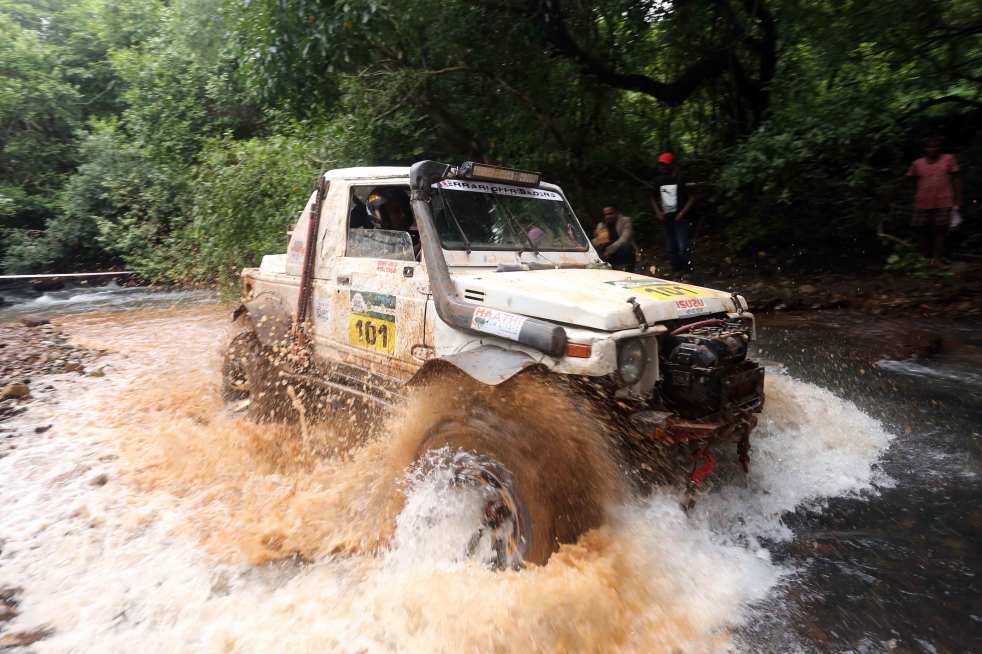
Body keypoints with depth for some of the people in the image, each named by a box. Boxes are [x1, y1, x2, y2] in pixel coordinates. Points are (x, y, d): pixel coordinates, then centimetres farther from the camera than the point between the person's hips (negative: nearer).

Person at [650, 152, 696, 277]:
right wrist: (658, 212, 7)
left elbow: (692, 197, -4)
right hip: (666, 219, 6)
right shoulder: (659, 181, 9)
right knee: (670, 249, 10)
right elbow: (654, 198, 21)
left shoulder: (681, 179, -6)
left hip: (680, 218, -6)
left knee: (683, 247, -14)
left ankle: (687, 272, -7)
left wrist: (682, 213, -13)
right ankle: (676, 271, 21)